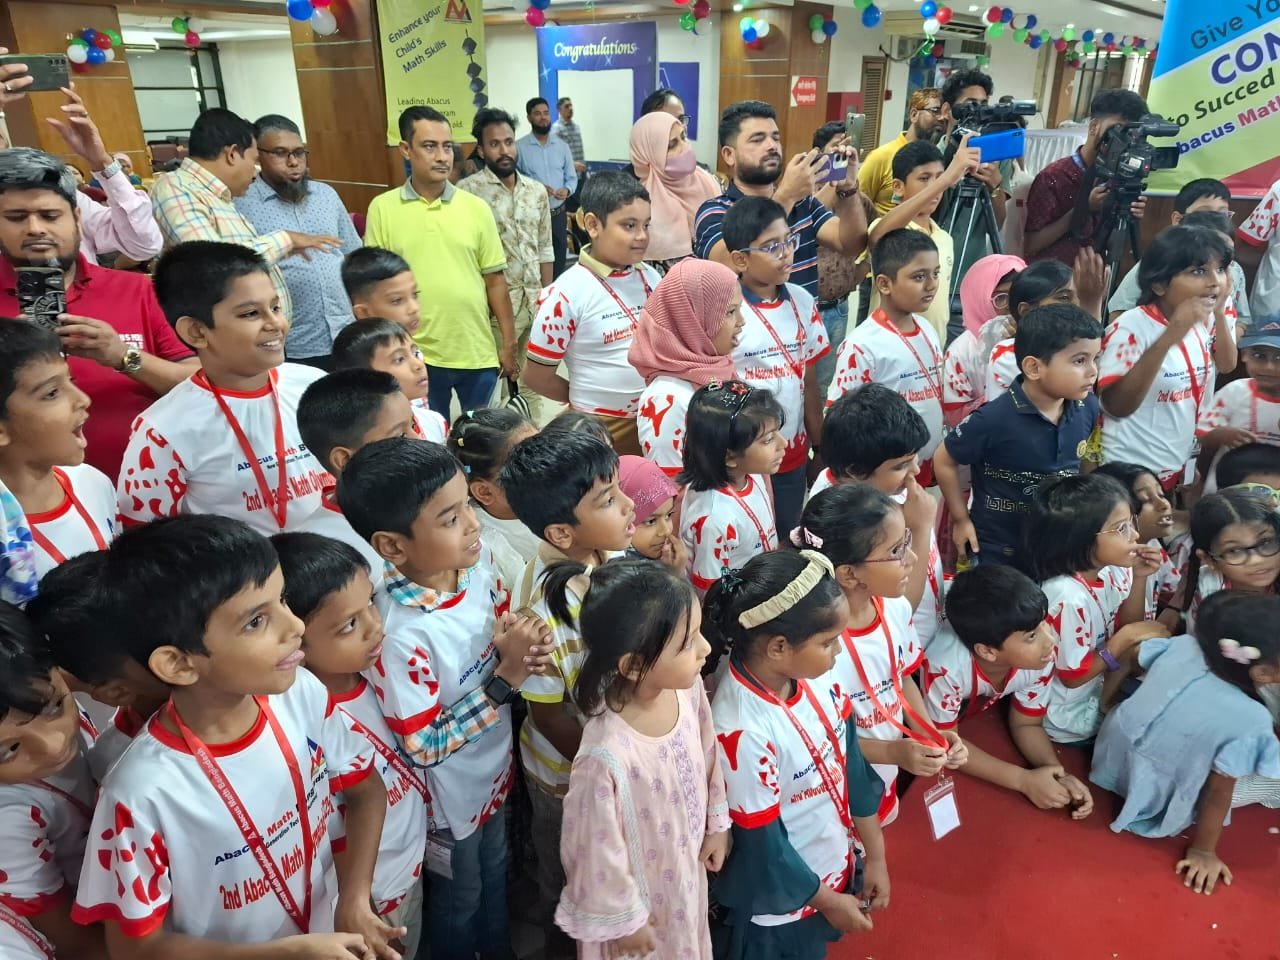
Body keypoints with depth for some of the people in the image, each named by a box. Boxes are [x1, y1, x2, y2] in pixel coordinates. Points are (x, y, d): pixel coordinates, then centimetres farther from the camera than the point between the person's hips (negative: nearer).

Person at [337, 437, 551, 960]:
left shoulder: (478, 560, -19)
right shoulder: (402, 634, -38)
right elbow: (424, 747, -29)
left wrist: (521, 638, -22)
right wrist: (504, 679, -32)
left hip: (494, 766, 6)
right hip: (451, 794, -6)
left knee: (495, 873, 34)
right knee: (459, 897, 25)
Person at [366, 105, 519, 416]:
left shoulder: (476, 208, 0)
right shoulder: (382, 208, -2)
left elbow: (495, 280, 4)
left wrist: (509, 344, 3)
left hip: (478, 353, 1)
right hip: (416, 355, -1)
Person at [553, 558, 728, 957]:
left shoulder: (687, 688, -21)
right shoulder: (607, 756, -40)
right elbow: (599, 849, -25)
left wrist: (717, 823, 11)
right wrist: (622, 919, -10)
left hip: (686, 870, 6)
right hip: (640, 894, -6)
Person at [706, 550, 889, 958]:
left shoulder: (819, 673, -15)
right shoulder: (743, 729, -36)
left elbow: (851, 762, -1)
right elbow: (761, 844, -23)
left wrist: (875, 855, 7)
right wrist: (827, 899, -8)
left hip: (836, 866, 6)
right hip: (780, 902, -6)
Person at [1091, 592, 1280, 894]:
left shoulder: (1182, 646, -19)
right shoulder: (1248, 723, -32)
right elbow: (1218, 794, -20)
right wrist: (1203, 851, -5)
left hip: (1115, 753, 6)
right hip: (1153, 802, -6)